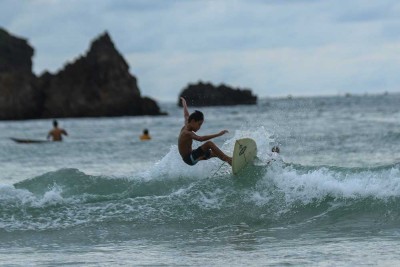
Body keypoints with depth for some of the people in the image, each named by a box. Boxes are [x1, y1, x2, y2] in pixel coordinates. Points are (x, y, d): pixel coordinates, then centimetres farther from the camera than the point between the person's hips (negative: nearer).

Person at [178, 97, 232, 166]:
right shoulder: (187, 133, -24)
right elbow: (200, 138, -40)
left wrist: (184, 103, 48)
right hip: (189, 159, -11)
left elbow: (186, 115, 27)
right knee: (209, 144, -22)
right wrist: (218, 134, -45)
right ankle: (228, 159, -20)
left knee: (215, 153, 12)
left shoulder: (186, 127, 6)